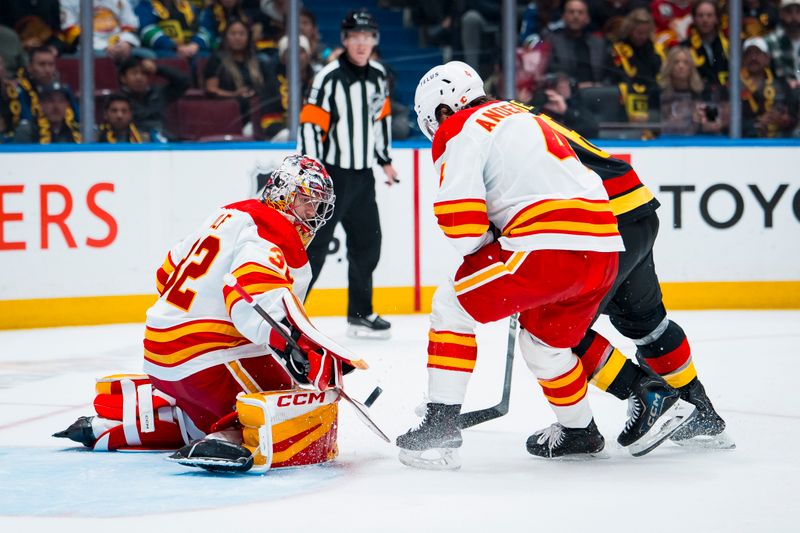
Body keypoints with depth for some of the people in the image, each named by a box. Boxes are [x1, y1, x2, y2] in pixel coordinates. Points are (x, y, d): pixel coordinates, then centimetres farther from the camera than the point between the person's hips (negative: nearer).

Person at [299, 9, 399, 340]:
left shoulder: (378, 76, 7)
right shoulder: (329, 78, -15)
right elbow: (310, 123, -17)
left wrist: (385, 160, 24)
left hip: (362, 175, 7)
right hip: (330, 174, -7)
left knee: (368, 243, 12)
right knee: (314, 246, -10)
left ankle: (360, 314, 24)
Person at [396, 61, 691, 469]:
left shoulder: (458, 130, 3)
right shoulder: (522, 117, 30)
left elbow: (461, 219, -8)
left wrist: (481, 250, 11)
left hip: (549, 248, -8)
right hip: (603, 249, 8)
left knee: (453, 306, 6)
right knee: (544, 337, 29)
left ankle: (440, 424, 1)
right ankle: (579, 431, 41)